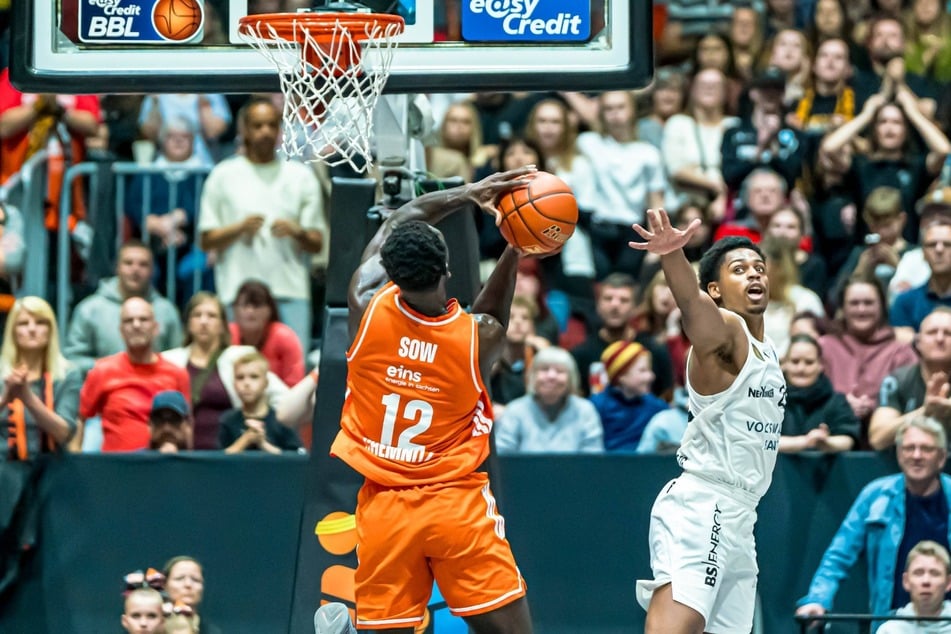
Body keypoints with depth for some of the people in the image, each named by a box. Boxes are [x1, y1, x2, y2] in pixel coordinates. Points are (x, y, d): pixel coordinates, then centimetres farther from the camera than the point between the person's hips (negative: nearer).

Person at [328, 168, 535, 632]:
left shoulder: (367, 304, -8)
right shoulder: (479, 335, -10)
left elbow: (396, 224, 11)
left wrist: (468, 194, 14)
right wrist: (514, 251, 24)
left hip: (383, 505, 2)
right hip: (458, 503, -2)